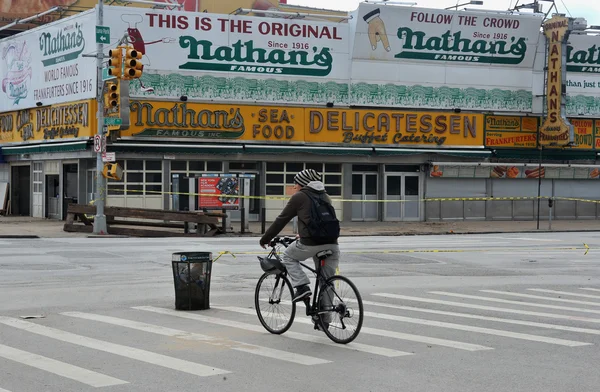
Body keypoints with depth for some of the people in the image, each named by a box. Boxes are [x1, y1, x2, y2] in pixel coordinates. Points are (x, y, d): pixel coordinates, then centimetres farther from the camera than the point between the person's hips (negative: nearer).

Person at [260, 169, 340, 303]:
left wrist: (265, 239, 16)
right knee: (327, 282, 15)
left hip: (310, 244, -5)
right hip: (332, 245, 5)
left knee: (289, 256, 22)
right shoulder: (325, 197, 23)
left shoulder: (299, 197, 5)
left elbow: (281, 220, 6)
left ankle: (302, 286, 5)